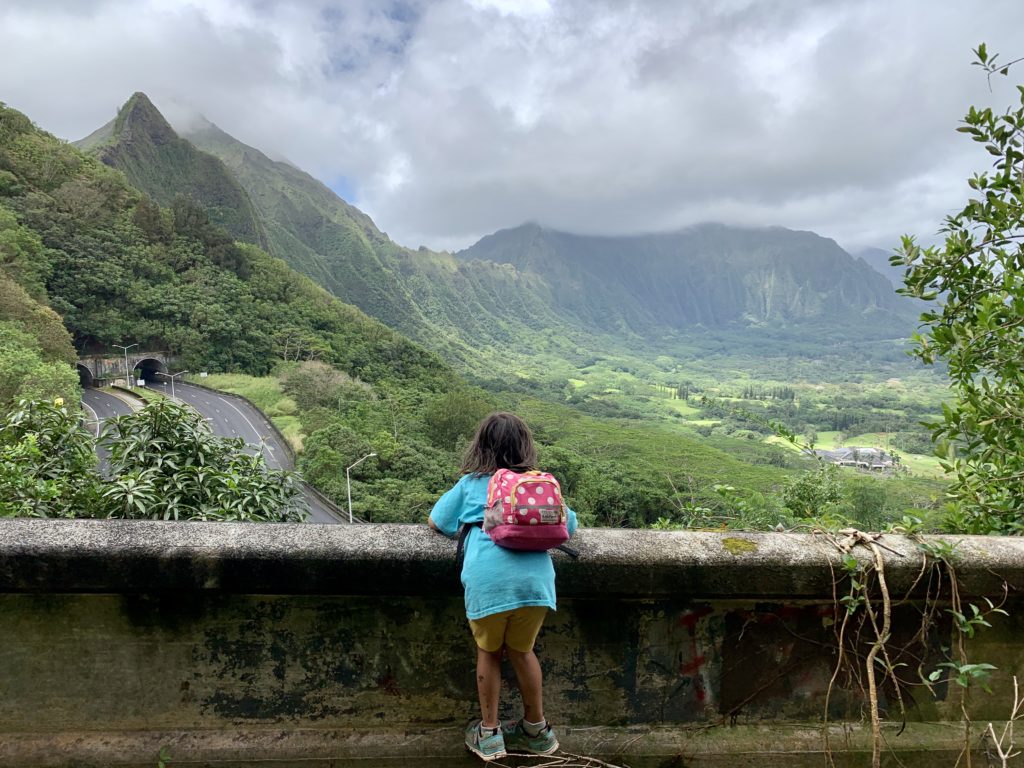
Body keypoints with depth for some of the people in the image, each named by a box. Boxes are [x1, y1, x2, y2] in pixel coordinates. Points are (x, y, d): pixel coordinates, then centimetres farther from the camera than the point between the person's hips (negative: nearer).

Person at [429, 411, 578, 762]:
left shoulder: (470, 483, 17)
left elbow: (436, 522, 24)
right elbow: (570, 526, 26)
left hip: (487, 578, -1)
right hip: (534, 574, 2)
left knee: (488, 652, 20)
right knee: (521, 651, 22)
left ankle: (489, 734, 30)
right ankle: (536, 729, 35)